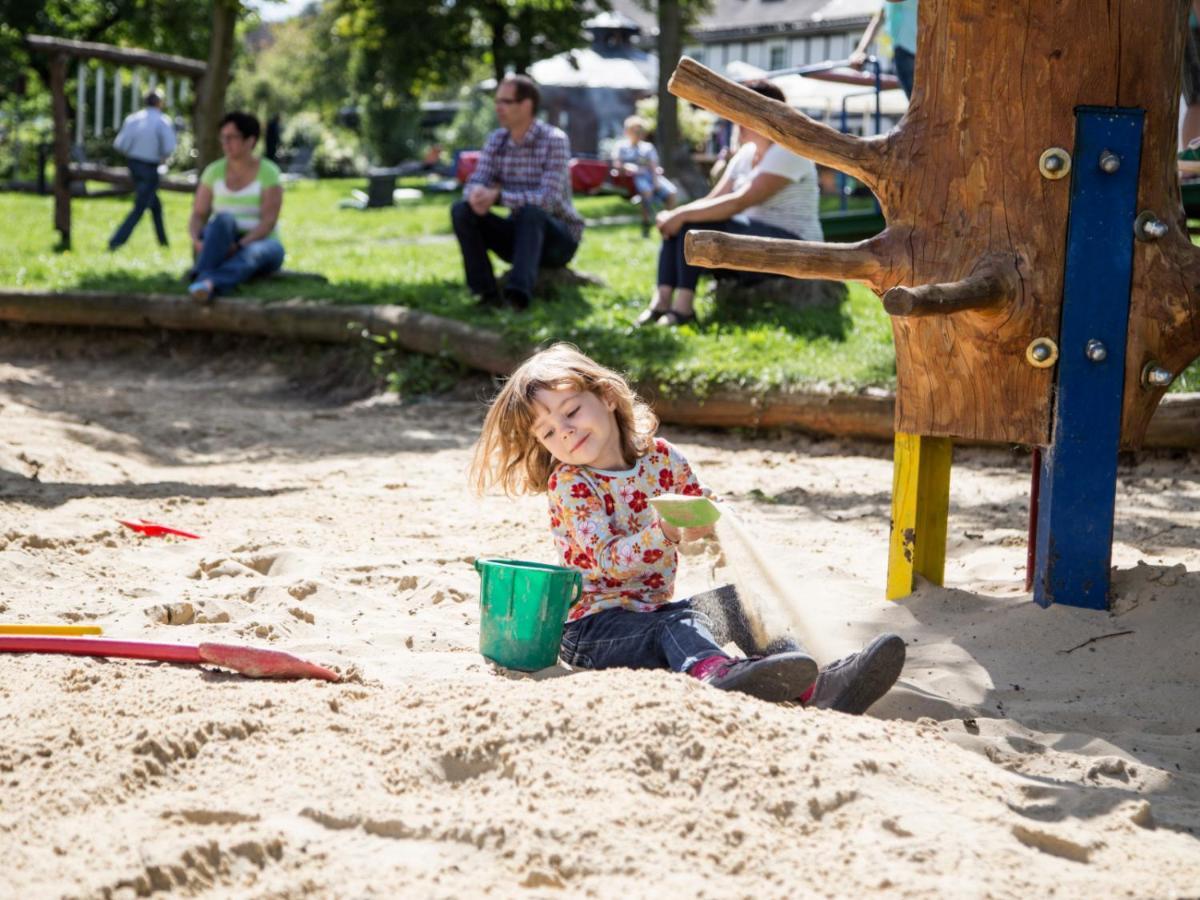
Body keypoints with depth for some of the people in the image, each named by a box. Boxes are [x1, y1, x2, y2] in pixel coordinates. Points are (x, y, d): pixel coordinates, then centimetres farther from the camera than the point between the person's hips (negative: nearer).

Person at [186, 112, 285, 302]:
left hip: (260, 245, -2)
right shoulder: (213, 171, 3)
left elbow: (269, 221, -16)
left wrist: (239, 246, -30)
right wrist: (197, 241, -23)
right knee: (224, 219, -33)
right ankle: (199, 280, -57)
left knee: (251, 255, -40)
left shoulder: (268, 173, -7)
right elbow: (198, 217, 0)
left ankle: (207, 283, -70)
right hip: (219, 246, 2)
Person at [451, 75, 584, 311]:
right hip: (519, 235, 6)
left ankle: (517, 295, -49)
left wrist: (498, 196, -35)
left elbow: (549, 199, -27)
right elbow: (473, 184, -5)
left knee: (530, 212, -37)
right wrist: (477, 194, -31)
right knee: (461, 210, -15)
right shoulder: (496, 140, 2)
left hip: (559, 239, -6)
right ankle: (488, 294, -24)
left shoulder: (554, 141, -16)